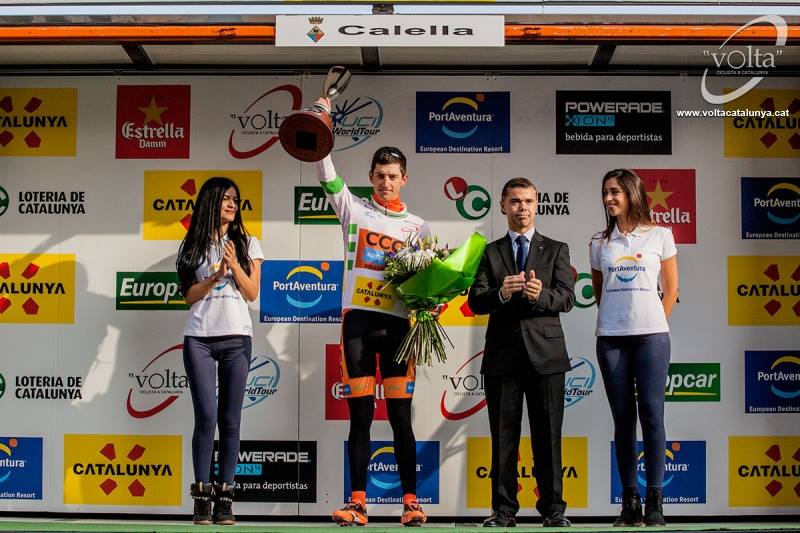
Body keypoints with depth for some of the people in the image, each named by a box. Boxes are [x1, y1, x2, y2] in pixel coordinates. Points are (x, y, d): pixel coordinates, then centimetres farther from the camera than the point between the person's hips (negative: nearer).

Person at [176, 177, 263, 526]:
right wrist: (213, 278, -11)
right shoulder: (193, 246, 11)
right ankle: (202, 495, -3)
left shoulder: (247, 244, 12)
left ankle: (224, 498, 0)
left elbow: (252, 293, 5)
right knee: (206, 415, -10)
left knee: (230, 419, -2)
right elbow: (189, 296, 5)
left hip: (236, 338, 1)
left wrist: (234, 264, -9)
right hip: (199, 338, -1)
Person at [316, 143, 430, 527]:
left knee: (401, 417, 0)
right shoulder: (354, 209, 11)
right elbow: (328, 178, -1)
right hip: (358, 320, 0)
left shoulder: (417, 226, 13)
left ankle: (410, 502, 4)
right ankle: (357, 503, 2)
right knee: (360, 416, 0)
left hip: (397, 323, 0)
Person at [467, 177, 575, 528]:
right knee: (503, 436, 3)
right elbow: (475, 302, 1)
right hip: (502, 354, 1)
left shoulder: (556, 250, 11)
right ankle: (504, 509, 9)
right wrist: (501, 293, -20)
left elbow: (567, 298, -1)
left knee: (547, 435, 2)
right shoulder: (490, 253, 12)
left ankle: (552, 508, 8)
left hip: (545, 353, -1)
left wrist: (541, 295, -22)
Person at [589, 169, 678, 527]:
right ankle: (630, 501, 7)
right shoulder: (600, 243, 10)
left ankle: (654, 502, -3)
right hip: (611, 337, 2)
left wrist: (654, 323, 5)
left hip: (651, 335, -2)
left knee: (651, 413, -7)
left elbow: (671, 289, 9)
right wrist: (612, 319, 9)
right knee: (623, 417, 3)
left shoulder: (660, 236, 4)